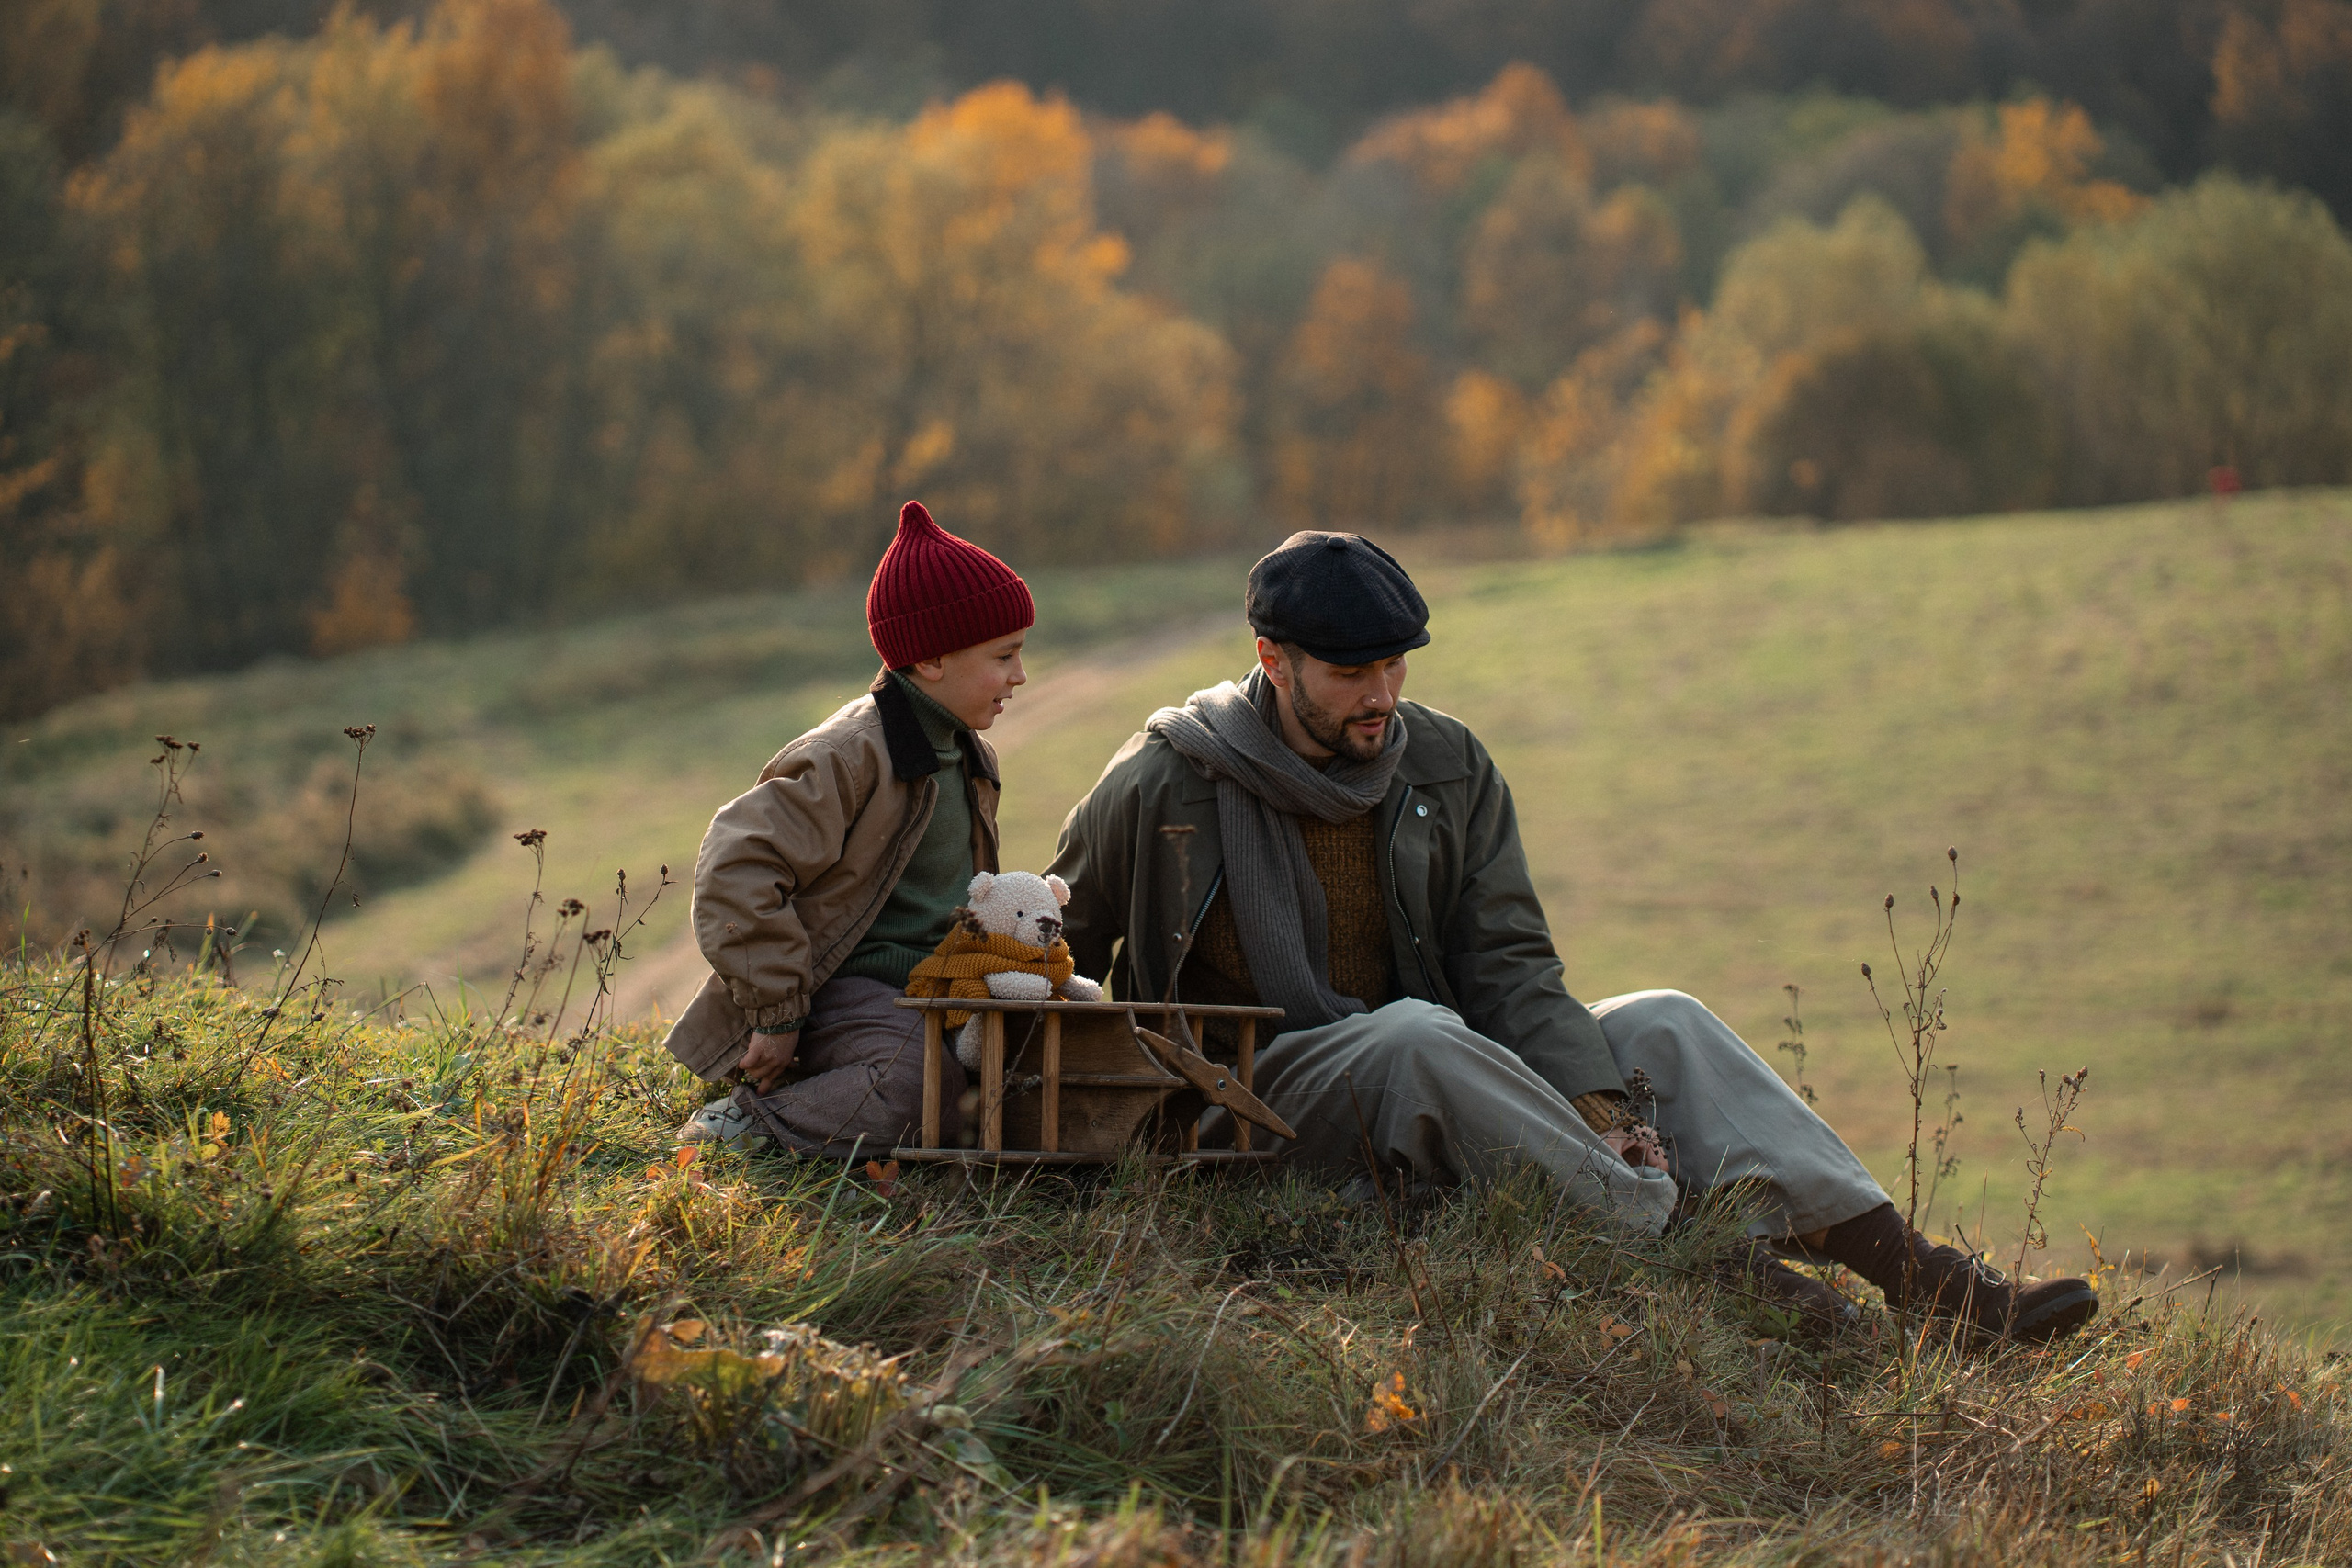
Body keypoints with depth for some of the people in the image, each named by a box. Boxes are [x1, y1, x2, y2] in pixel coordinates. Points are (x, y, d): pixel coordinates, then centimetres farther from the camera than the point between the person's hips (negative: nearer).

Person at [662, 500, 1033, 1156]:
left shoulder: (971, 760, 16)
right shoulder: (849, 756, -15)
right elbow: (735, 870, -23)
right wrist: (777, 1015, -22)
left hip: (929, 992, 10)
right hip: (842, 993, -10)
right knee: (938, 1088, -35)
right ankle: (751, 1121, -17)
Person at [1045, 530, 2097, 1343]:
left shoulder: (1448, 768, 6)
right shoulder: (1165, 784, -8)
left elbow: (1506, 965, 0)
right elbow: (1055, 957, 2)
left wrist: (1597, 1106, -16)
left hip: (1429, 1066, 6)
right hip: (1258, 1100, -5)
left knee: (1661, 1024, -12)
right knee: (1416, 1037, -37)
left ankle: (1892, 1255, -24)